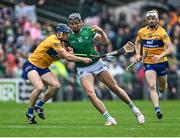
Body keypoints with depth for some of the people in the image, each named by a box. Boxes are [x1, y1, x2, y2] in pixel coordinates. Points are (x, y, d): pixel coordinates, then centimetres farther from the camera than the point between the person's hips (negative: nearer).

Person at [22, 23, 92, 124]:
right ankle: (30, 112, -8)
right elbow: (67, 56, -27)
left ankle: (39, 105, 7)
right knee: (40, 87, -29)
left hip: (43, 68, 9)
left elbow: (67, 56, 1)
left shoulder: (60, 43, 7)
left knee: (56, 85, -12)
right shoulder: (54, 41, -24)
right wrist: (83, 59, -21)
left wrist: (70, 53, -21)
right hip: (31, 65, -9)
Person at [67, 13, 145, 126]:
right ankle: (109, 118, -17)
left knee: (115, 88, 3)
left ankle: (135, 110, 19)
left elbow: (105, 42, -1)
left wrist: (101, 31, -18)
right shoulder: (68, 37, -5)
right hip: (83, 69, -1)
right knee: (90, 93, -21)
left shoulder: (88, 31, -4)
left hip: (97, 64, 1)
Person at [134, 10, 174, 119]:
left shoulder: (162, 32, -13)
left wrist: (160, 56, -35)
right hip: (148, 63, 1)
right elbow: (137, 43, 21)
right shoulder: (141, 32, -1)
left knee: (163, 88, 15)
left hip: (161, 62, -1)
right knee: (152, 86, -19)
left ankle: (163, 87, 53)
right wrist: (138, 54, 5)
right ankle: (157, 109, -26)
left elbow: (170, 49, -19)